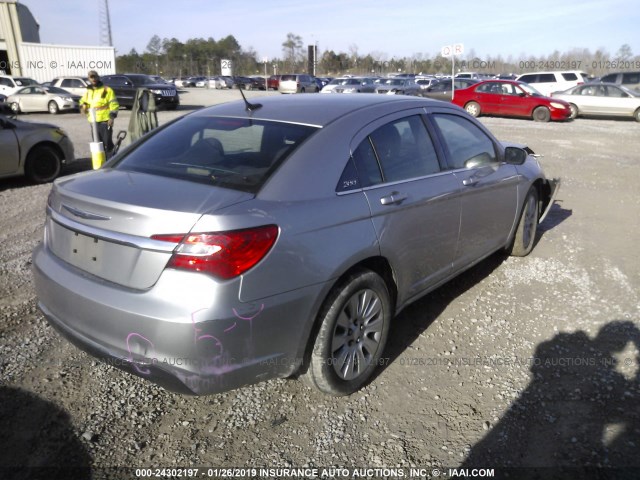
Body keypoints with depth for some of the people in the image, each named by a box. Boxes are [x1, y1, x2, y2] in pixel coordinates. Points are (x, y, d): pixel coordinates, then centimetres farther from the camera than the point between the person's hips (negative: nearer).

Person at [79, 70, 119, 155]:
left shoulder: (107, 90, -1)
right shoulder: (88, 92, 17)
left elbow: (114, 104, -6)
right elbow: (82, 101, 32)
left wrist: (112, 117, -16)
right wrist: (83, 107, 8)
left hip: (105, 121, -6)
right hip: (93, 122, 6)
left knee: (107, 143, -9)